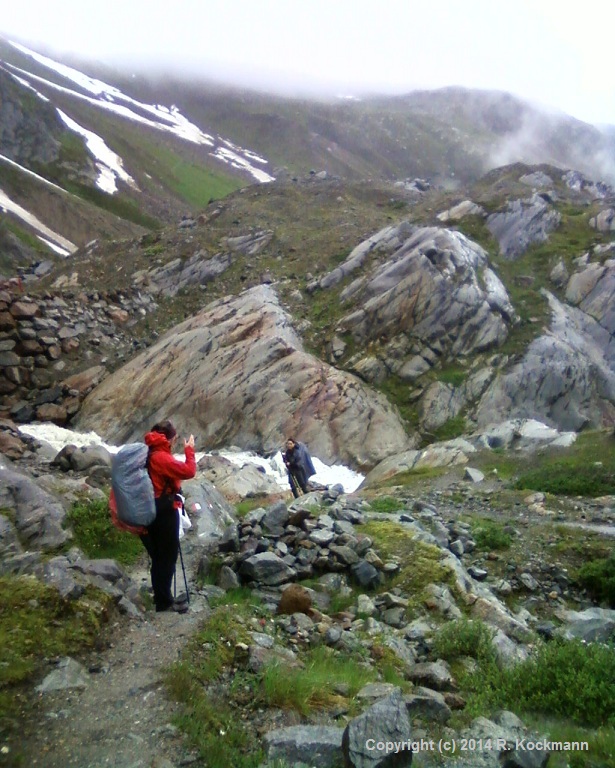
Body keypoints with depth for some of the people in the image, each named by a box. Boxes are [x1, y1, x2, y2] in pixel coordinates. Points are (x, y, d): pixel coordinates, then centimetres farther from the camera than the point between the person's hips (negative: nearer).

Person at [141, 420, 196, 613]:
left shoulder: (151, 455, 9)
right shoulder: (161, 458, -22)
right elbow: (189, 471, -25)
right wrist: (189, 449, -15)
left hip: (154, 511, 10)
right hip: (164, 513, -10)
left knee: (159, 557, 18)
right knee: (167, 557, 1)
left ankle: (162, 597, 29)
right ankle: (164, 601, 10)